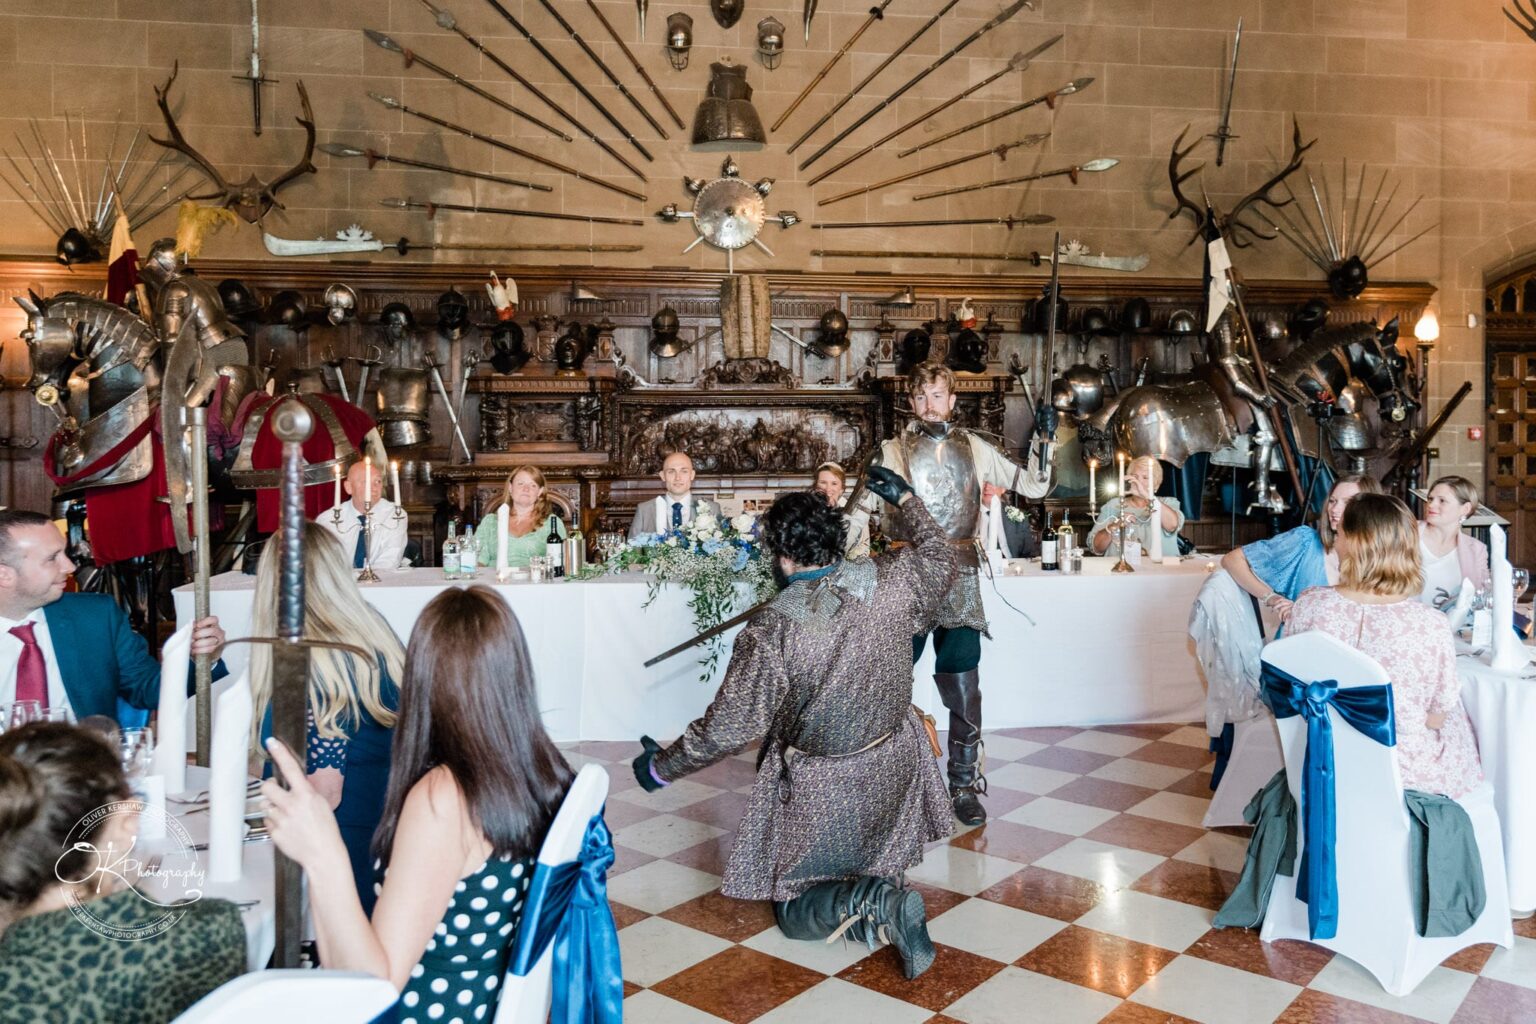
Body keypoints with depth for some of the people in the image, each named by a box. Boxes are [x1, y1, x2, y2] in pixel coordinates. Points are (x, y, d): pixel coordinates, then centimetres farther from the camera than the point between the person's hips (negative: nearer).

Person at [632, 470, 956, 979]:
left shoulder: (771, 630, -28)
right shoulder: (890, 580, -15)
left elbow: (729, 727, -20)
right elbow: (939, 556, 8)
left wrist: (662, 768, -4)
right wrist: (905, 497, 22)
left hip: (822, 791, -5)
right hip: (895, 768, 5)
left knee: (796, 913, 12)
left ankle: (871, 900, -13)